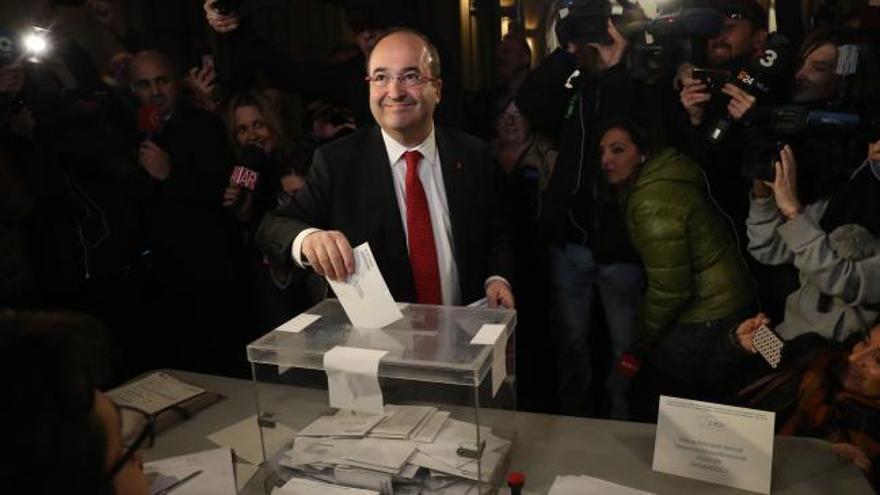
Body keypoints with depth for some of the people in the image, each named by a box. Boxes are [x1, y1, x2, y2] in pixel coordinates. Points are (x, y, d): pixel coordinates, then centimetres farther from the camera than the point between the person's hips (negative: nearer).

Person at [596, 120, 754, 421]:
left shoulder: (653, 203, -24)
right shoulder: (658, 180, 5)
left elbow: (670, 289, -23)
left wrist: (644, 337, -6)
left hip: (706, 319, -9)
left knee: (649, 402, 6)